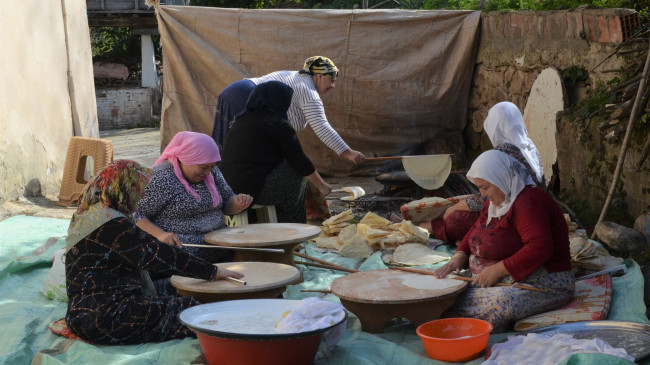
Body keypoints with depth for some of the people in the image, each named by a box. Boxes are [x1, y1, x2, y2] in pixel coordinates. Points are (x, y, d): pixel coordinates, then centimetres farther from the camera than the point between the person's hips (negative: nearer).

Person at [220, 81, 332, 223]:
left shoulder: (242, 119, 17)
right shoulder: (278, 124, -8)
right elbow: (300, 162, -6)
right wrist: (321, 185, 7)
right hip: (253, 189, -9)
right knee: (298, 175, 9)